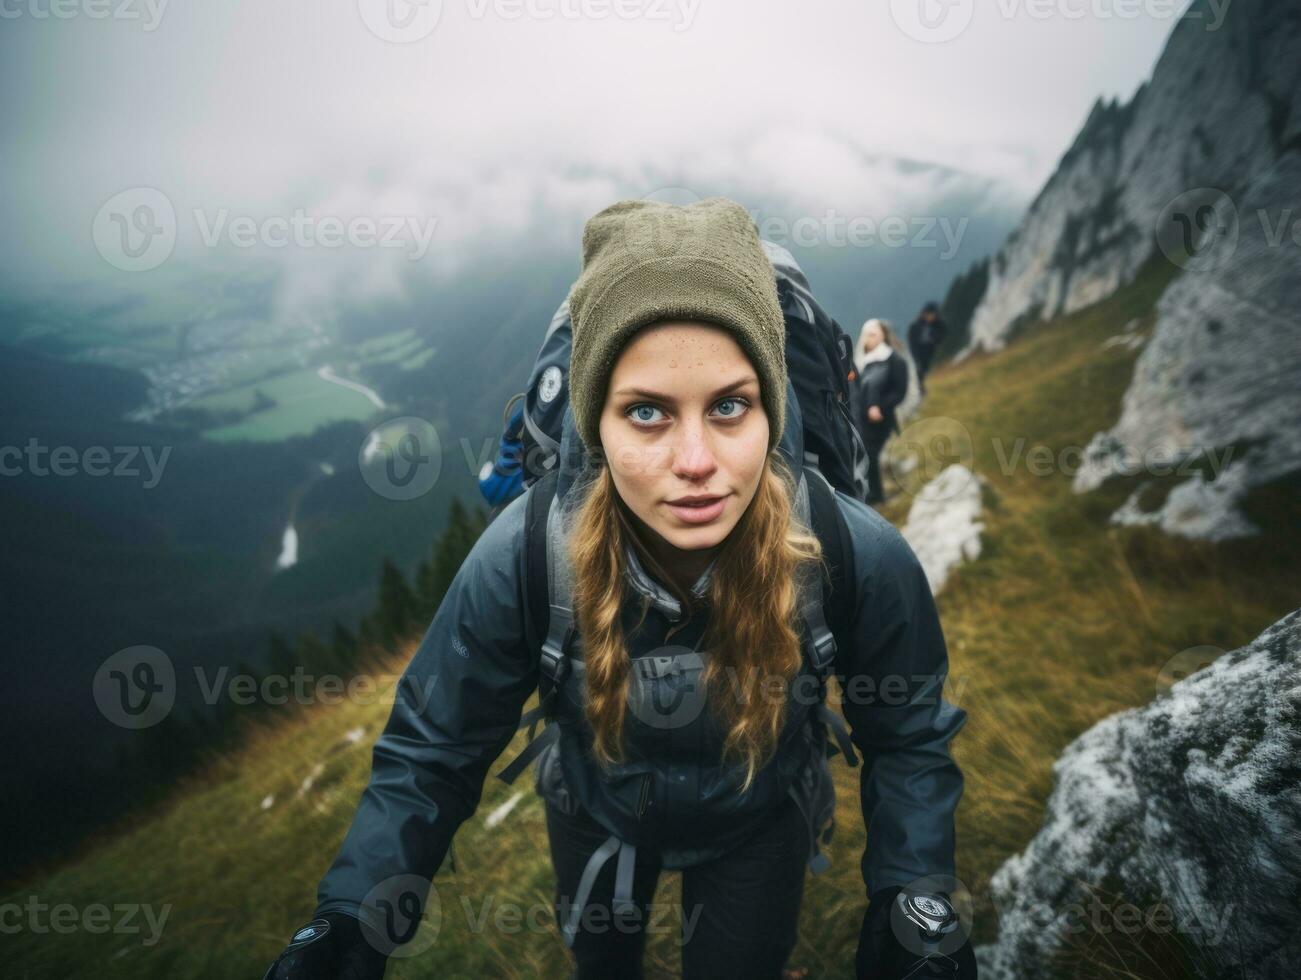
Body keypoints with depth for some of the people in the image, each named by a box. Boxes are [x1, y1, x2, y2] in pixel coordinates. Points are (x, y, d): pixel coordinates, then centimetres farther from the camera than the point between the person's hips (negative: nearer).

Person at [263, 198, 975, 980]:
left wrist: (916, 905, -25)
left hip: (756, 828, -1)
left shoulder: (862, 557, -33)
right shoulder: (524, 555, -33)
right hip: (593, 815, 2)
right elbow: (432, 750, -19)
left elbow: (909, 740, -15)